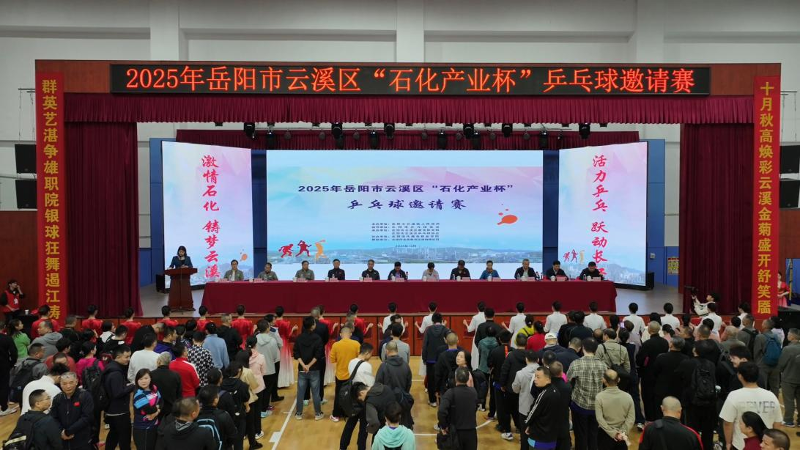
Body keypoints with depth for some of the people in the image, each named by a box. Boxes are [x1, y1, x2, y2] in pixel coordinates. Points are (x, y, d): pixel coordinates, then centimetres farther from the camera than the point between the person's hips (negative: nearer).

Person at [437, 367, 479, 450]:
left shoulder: (451, 393, -18)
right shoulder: (474, 392, -4)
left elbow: (441, 412, -27)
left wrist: (444, 427, -15)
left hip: (455, 432, -3)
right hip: (471, 431, 3)